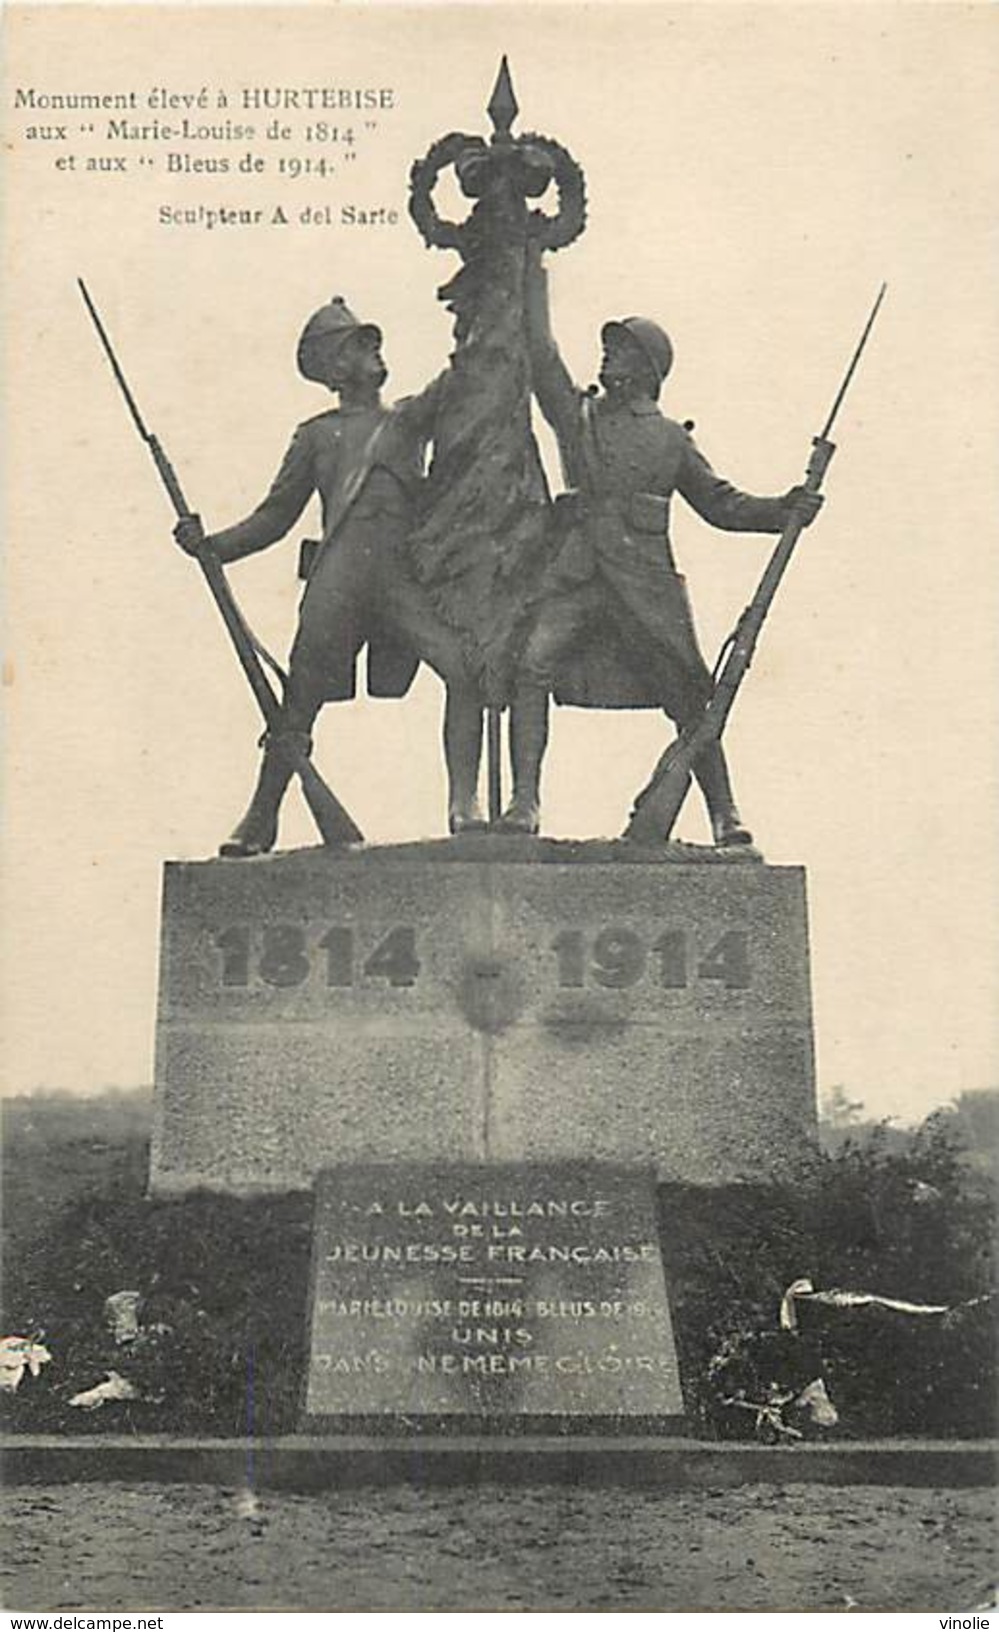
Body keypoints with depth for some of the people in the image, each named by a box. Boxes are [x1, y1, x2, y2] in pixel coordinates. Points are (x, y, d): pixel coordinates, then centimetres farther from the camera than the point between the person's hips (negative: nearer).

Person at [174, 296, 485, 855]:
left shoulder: (410, 419, 24)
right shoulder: (317, 435, 19)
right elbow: (276, 516, 18)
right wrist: (212, 544, 6)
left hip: (407, 572, 1)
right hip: (340, 573, -1)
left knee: (464, 667, -20)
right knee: (300, 702, -2)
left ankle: (463, 806, -16)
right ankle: (261, 819, 12)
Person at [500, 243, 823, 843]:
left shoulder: (672, 438, 18)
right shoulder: (577, 415, 19)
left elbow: (722, 504, 18)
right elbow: (540, 350, 14)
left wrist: (784, 509, 4)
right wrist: (535, 266, 16)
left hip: (647, 577, 0)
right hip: (576, 572, 1)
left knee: (691, 694, -6)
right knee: (531, 664, -18)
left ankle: (725, 815, 0)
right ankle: (525, 803, -16)